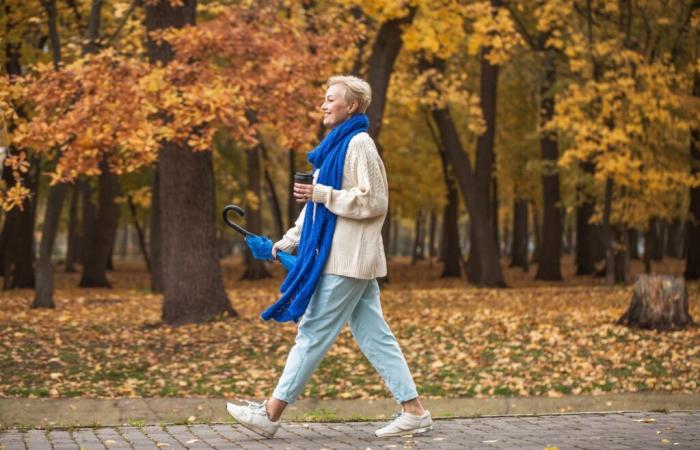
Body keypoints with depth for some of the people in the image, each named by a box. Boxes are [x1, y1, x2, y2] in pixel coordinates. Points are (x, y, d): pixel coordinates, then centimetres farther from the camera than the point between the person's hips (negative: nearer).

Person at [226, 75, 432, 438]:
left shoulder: (359, 144, -11)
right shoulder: (338, 145, 18)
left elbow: (373, 202, -17)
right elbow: (319, 202, 22)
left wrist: (321, 193, -17)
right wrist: (289, 241, 19)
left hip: (348, 259, -10)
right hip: (342, 256, 10)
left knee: (313, 333, -4)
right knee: (373, 336, 8)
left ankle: (271, 413, 1)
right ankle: (413, 411, 9)